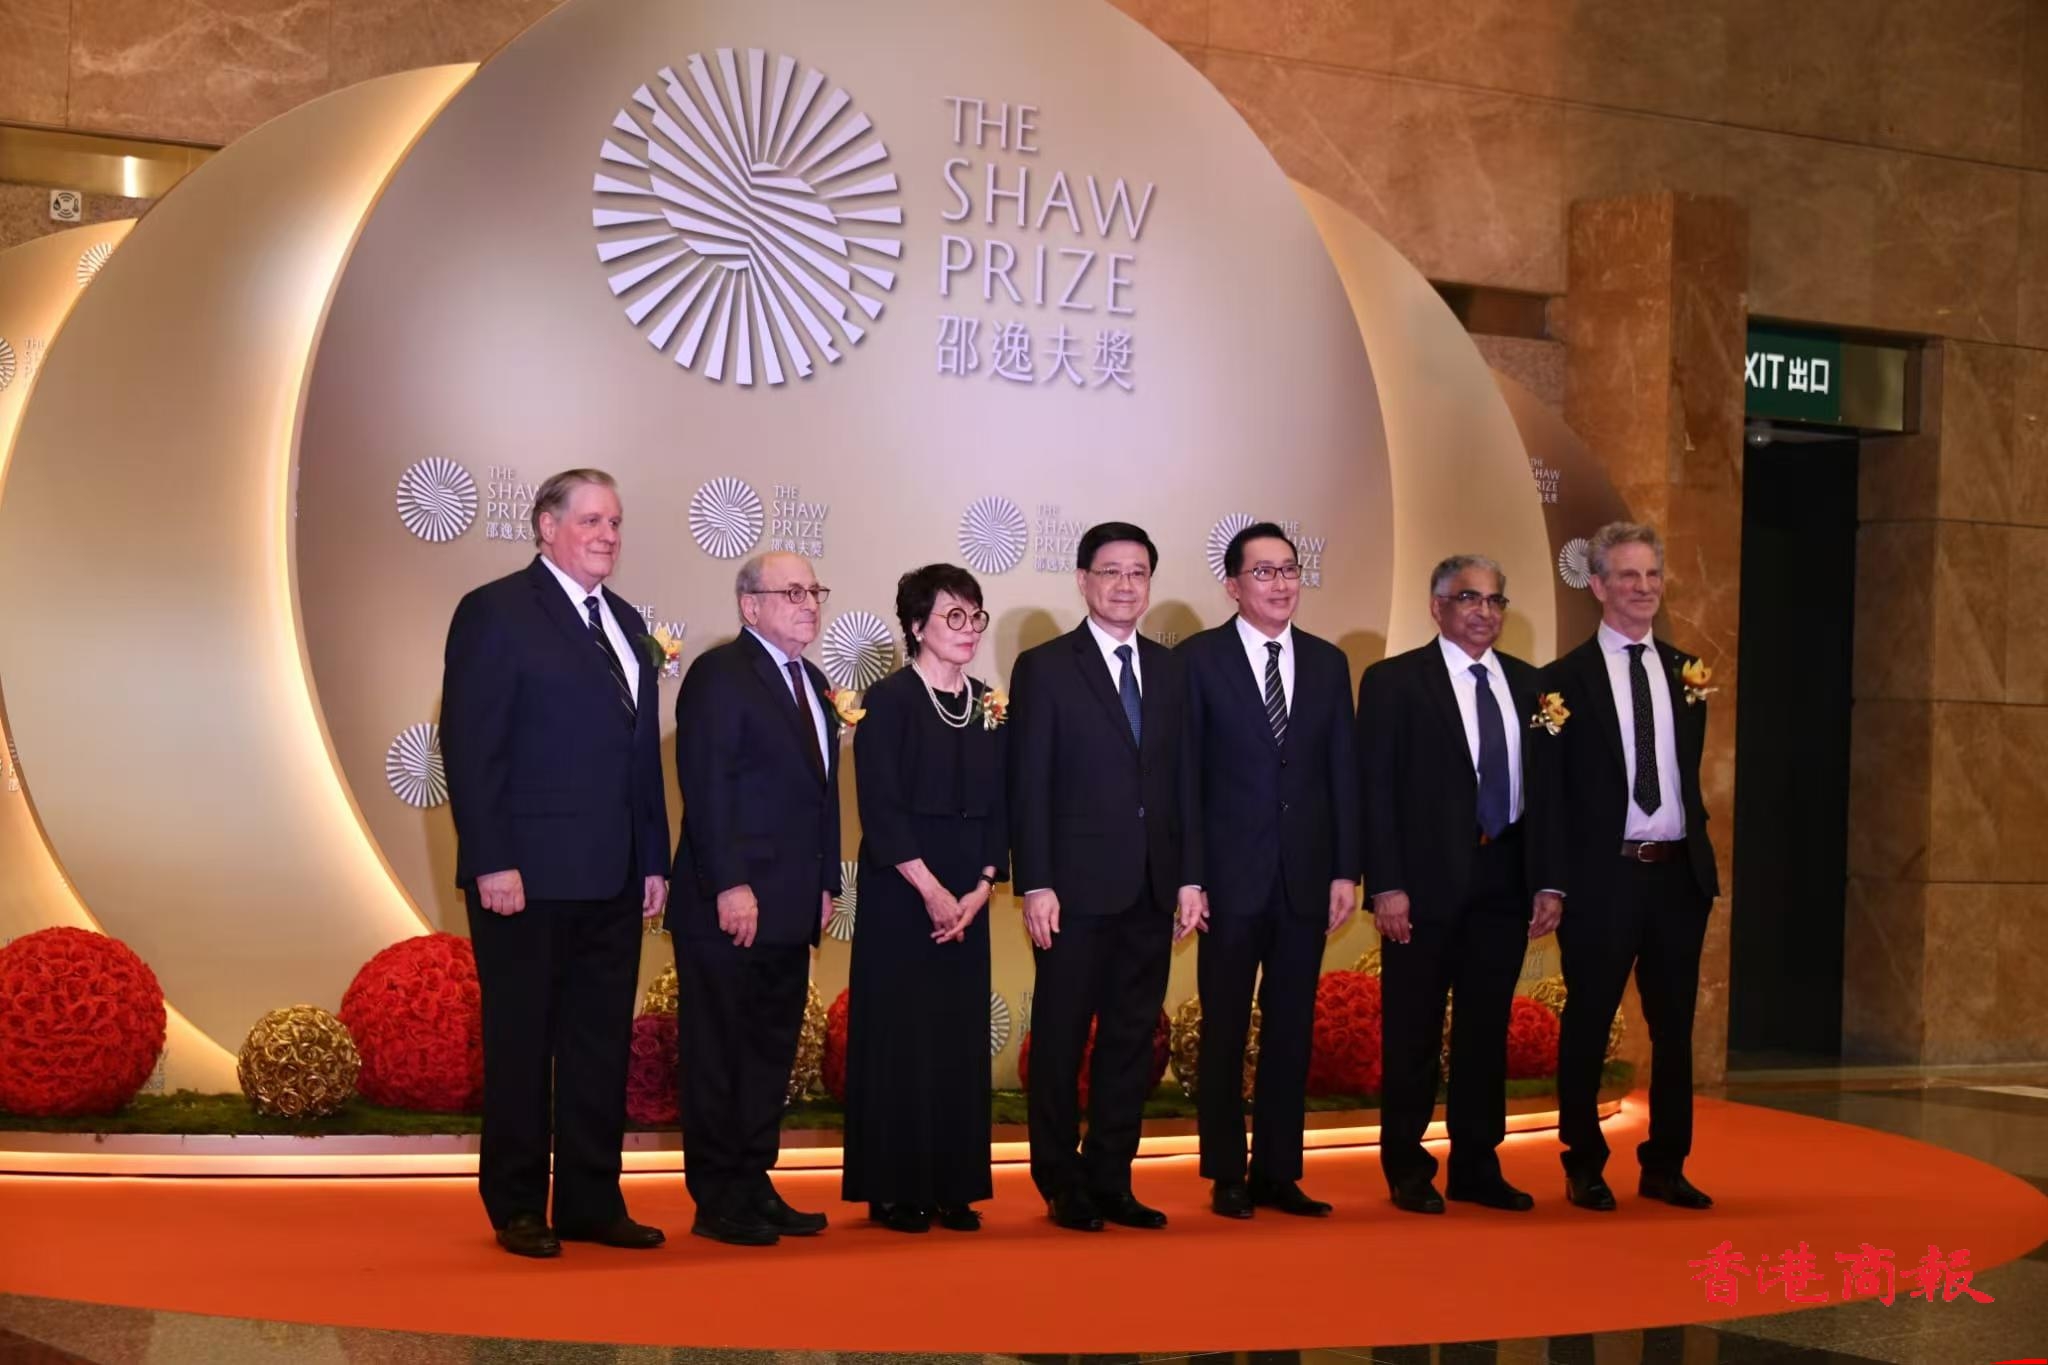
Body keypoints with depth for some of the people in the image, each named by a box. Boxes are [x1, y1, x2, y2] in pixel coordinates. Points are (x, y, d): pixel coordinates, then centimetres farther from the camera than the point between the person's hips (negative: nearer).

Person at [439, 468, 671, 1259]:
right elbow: (469, 746, -11)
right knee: (521, 1045, 2)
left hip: (612, 881, 7)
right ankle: (517, 1209, 11)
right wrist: (492, 863, -17)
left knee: (602, 1045, 9)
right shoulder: (496, 613, -5)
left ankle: (591, 1203, 17)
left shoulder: (625, 622, 16)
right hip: (527, 876, -7)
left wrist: (654, 860, 12)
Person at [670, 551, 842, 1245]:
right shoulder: (720, 675, -8)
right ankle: (718, 1202, 4)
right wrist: (731, 887, -21)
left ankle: (754, 1185, 19)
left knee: (772, 1054, 12)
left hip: (790, 910, 9)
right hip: (729, 907, -9)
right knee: (719, 1054, -2)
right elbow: (706, 789, -16)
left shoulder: (812, 682, 18)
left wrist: (826, 882, 13)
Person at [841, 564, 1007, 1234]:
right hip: (900, 894, -5)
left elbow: (1000, 808, 10)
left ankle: (953, 1187, 12)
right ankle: (896, 1191, 4)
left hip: (968, 899, 5)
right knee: (900, 1035, -2)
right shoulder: (889, 700, -6)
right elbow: (880, 808, -12)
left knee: (961, 1039, 5)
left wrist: (981, 889, -3)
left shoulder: (990, 706, 10)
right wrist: (930, 890, -15)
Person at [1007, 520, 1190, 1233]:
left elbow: (1181, 778, 12)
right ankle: (1062, 1186, 13)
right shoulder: (1044, 667, -2)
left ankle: (1111, 1181, 16)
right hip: (1078, 887, -4)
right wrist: (1035, 886, -12)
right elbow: (1028, 785, -6)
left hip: (1150, 888, 4)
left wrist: (1188, 875, 5)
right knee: (1061, 1040, 4)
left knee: (1131, 1040, 8)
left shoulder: (1170, 669, 11)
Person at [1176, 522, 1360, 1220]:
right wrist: (1188, 878, -9)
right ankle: (1227, 1177, 13)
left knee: (1292, 1030, 8)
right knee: (1224, 1031, 4)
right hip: (1232, 876, -3)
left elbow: (1343, 771, 9)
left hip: (1305, 878, 4)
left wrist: (1346, 871, 2)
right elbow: (1184, 777, -4)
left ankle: (1279, 1173, 16)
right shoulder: (1198, 659, -2)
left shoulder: (1327, 663, 10)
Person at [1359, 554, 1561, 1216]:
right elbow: (1376, 790, -6)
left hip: (1504, 879, 4)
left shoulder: (1526, 683, 12)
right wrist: (1386, 887, -13)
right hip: (1426, 881, -4)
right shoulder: (1393, 682, -2)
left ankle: (1476, 1165, 19)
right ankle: (1407, 1171, 13)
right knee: (1413, 1032, 3)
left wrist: (1548, 881, 4)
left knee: (1487, 1029, 10)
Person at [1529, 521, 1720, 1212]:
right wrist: (1554, 883, -10)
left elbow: (1689, 774, 16)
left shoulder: (1687, 673, 10)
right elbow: (1549, 792, -4)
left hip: (1679, 873, 4)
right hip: (1603, 876, -4)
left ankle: (1666, 1165, 20)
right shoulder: (1565, 679, -3)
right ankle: (1585, 1167, 17)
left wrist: (1702, 857, 9)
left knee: (1674, 1026, 10)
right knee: (1588, 1027, 5)